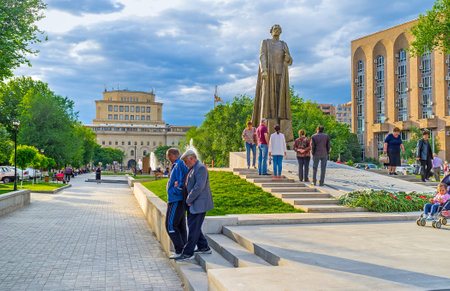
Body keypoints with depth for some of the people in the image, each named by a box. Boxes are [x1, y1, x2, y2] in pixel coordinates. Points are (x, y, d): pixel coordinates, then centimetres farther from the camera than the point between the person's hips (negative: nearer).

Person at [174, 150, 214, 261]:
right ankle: (204, 248, 24)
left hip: (199, 204, -10)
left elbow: (199, 187, -23)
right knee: (192, 225, 15)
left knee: (194, 228, -5)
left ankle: (188, 253, 0)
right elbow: (189, 185, 21)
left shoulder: (201, 168, -16)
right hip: (192, 203, 10)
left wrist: (189, 200, -15)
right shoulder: (192, 169, 15)